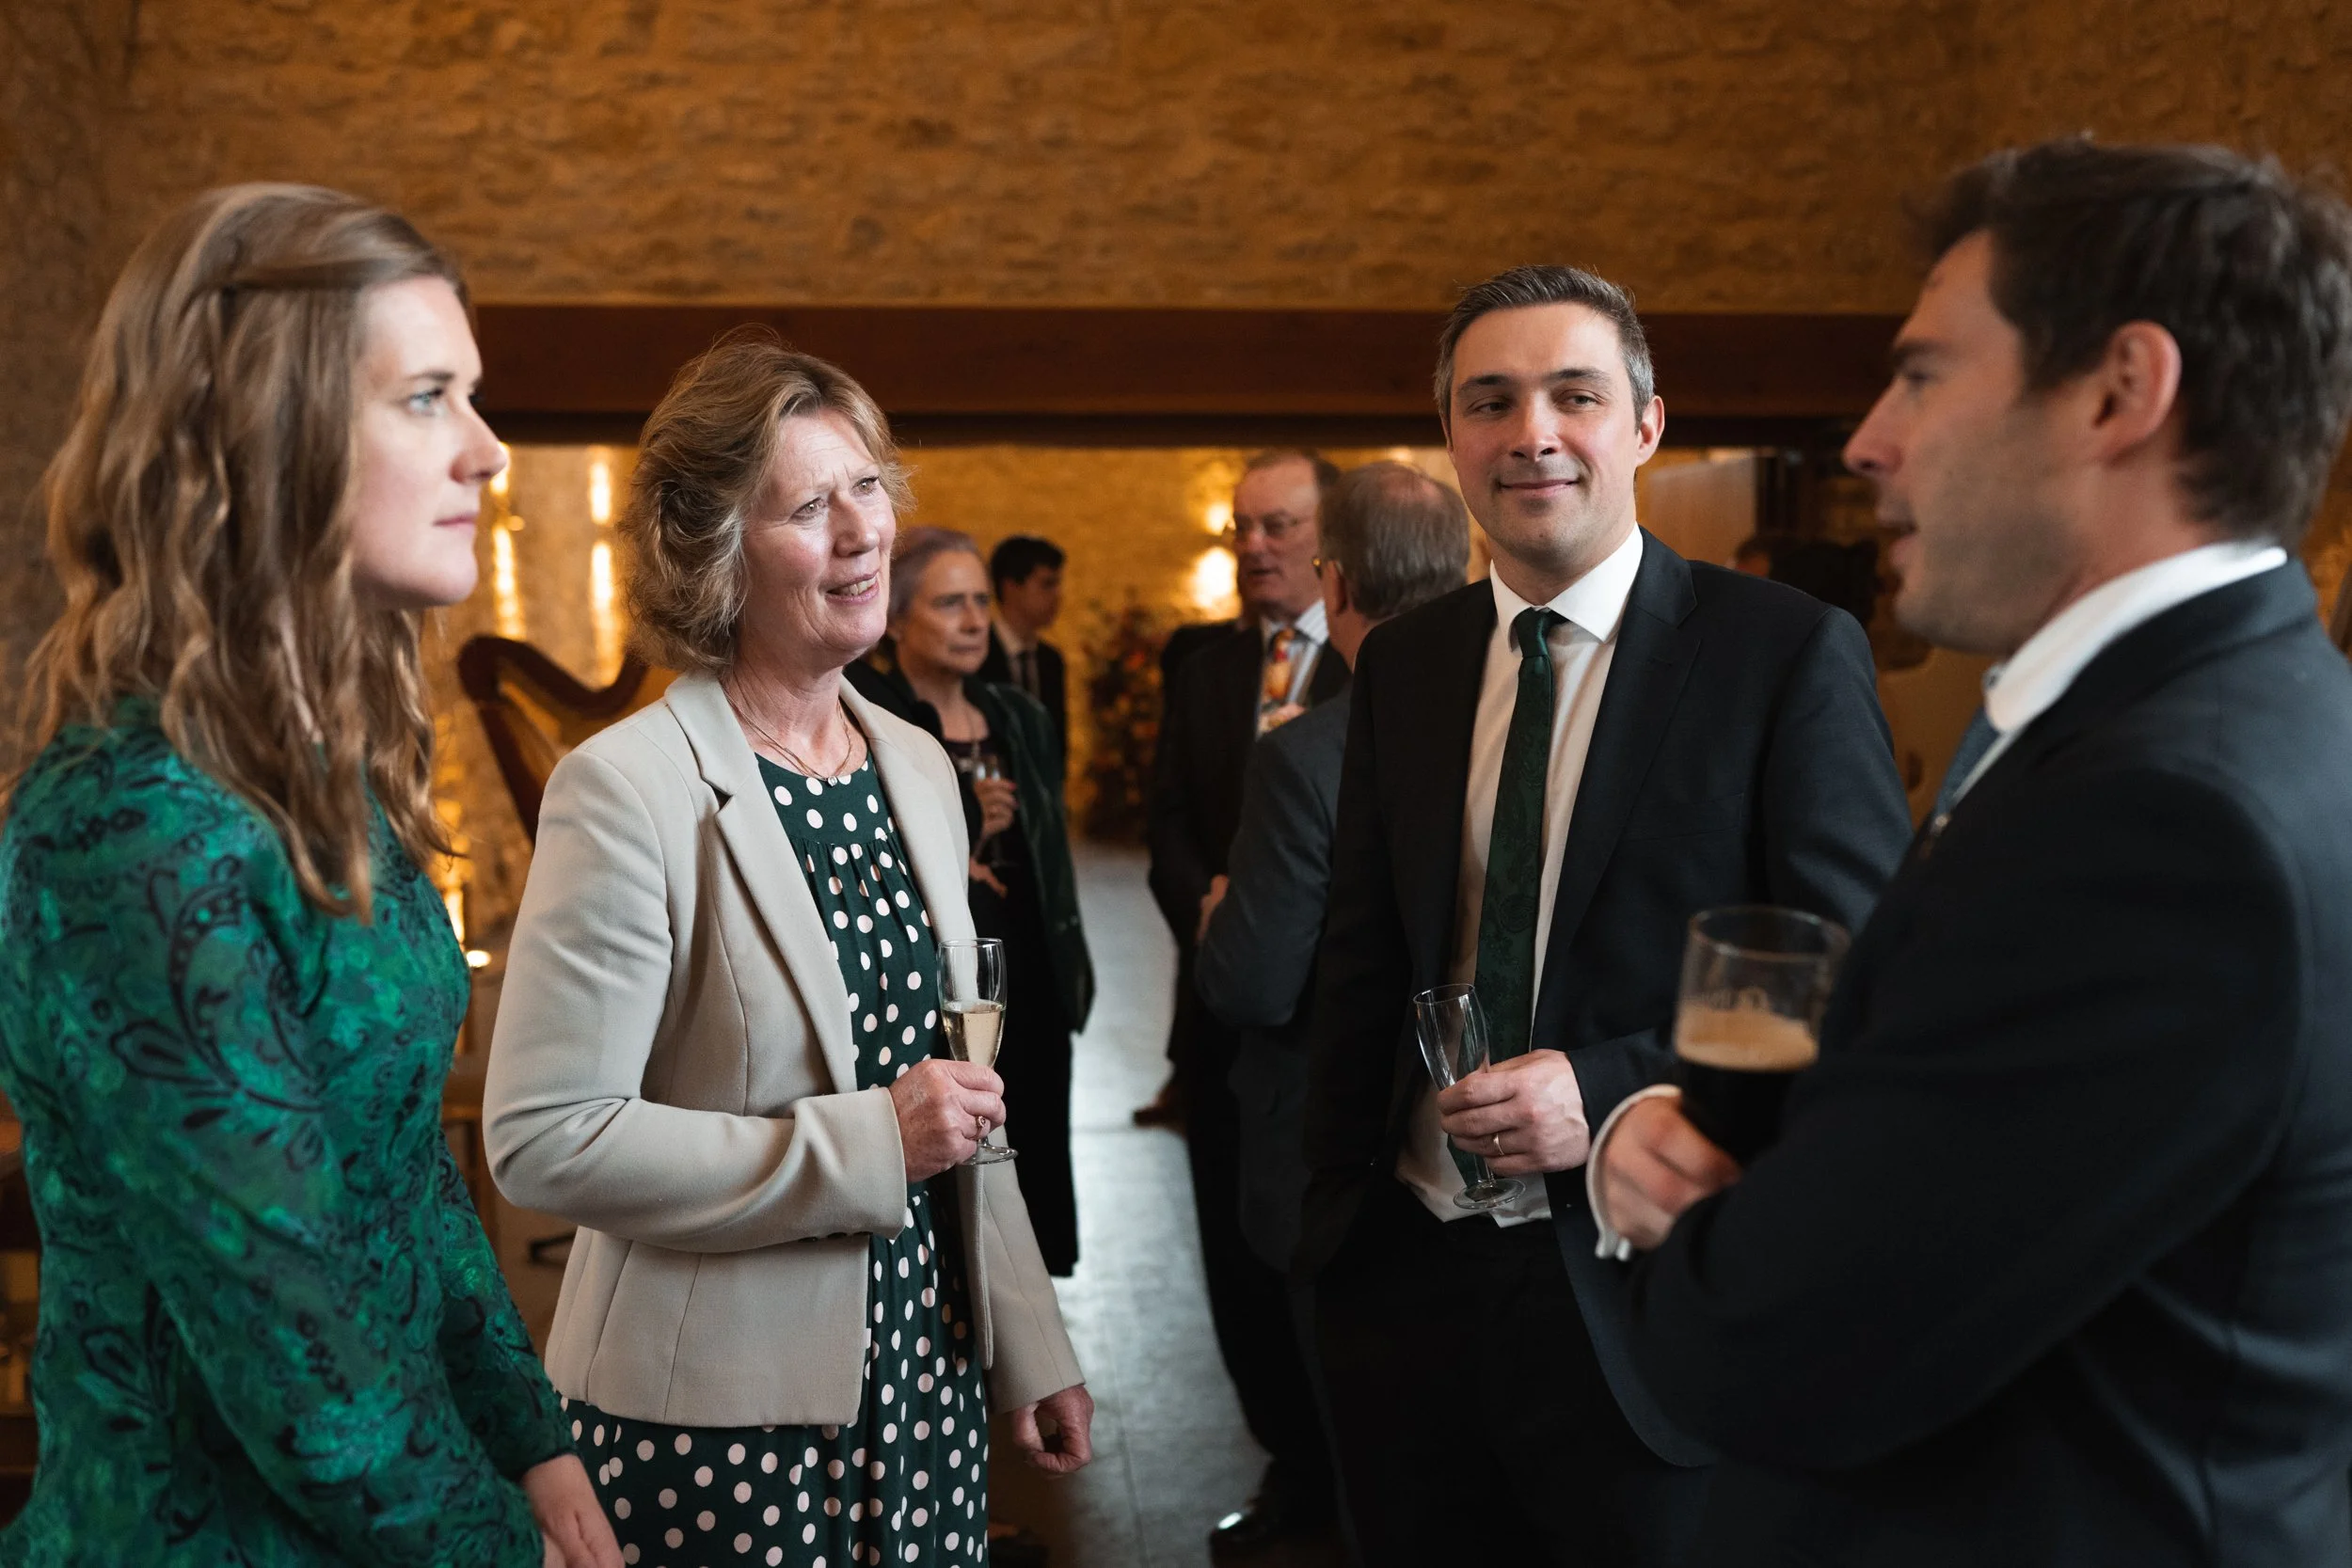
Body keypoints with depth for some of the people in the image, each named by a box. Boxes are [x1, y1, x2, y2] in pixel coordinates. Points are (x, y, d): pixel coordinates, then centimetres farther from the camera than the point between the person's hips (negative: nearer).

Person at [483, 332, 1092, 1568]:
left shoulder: (917, 768, 5)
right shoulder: (629, 790, -17)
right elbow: (541, 1141, -19)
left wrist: (1027, 1348, 13)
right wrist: (862, 1144, -22)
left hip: (924, 1379, 6)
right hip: (719, 1425, -6)